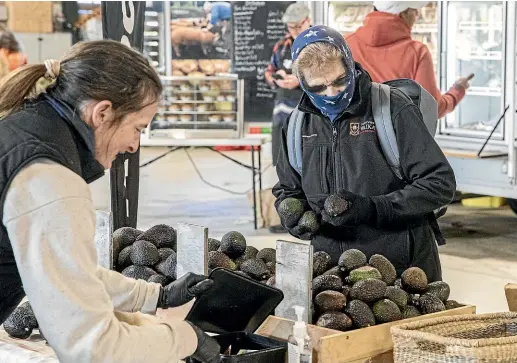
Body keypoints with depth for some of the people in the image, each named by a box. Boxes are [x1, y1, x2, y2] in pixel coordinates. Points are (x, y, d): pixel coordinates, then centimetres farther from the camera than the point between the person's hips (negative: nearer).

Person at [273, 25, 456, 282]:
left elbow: (440, 184, -9)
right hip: (331, 269, 4)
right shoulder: (297, 125, 8)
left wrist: (372, 208, -20)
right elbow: (287, 191, 21)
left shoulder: (393, 108, -7)